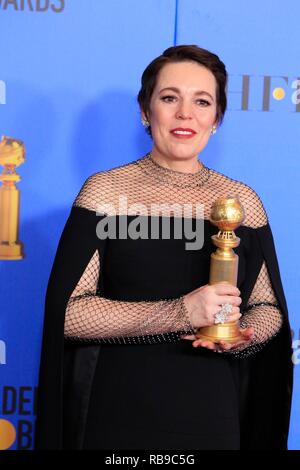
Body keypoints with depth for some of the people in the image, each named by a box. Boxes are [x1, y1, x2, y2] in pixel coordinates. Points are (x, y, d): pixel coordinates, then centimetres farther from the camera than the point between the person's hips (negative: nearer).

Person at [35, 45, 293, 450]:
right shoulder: (105, 191, -6)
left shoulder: (243, 202, 2)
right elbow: (68, 313, -12)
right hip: (116, 412, -2)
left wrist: (244, 336, -13)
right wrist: (180, 313, -22)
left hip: (211, 414, 3)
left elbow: (269, 308, 9)